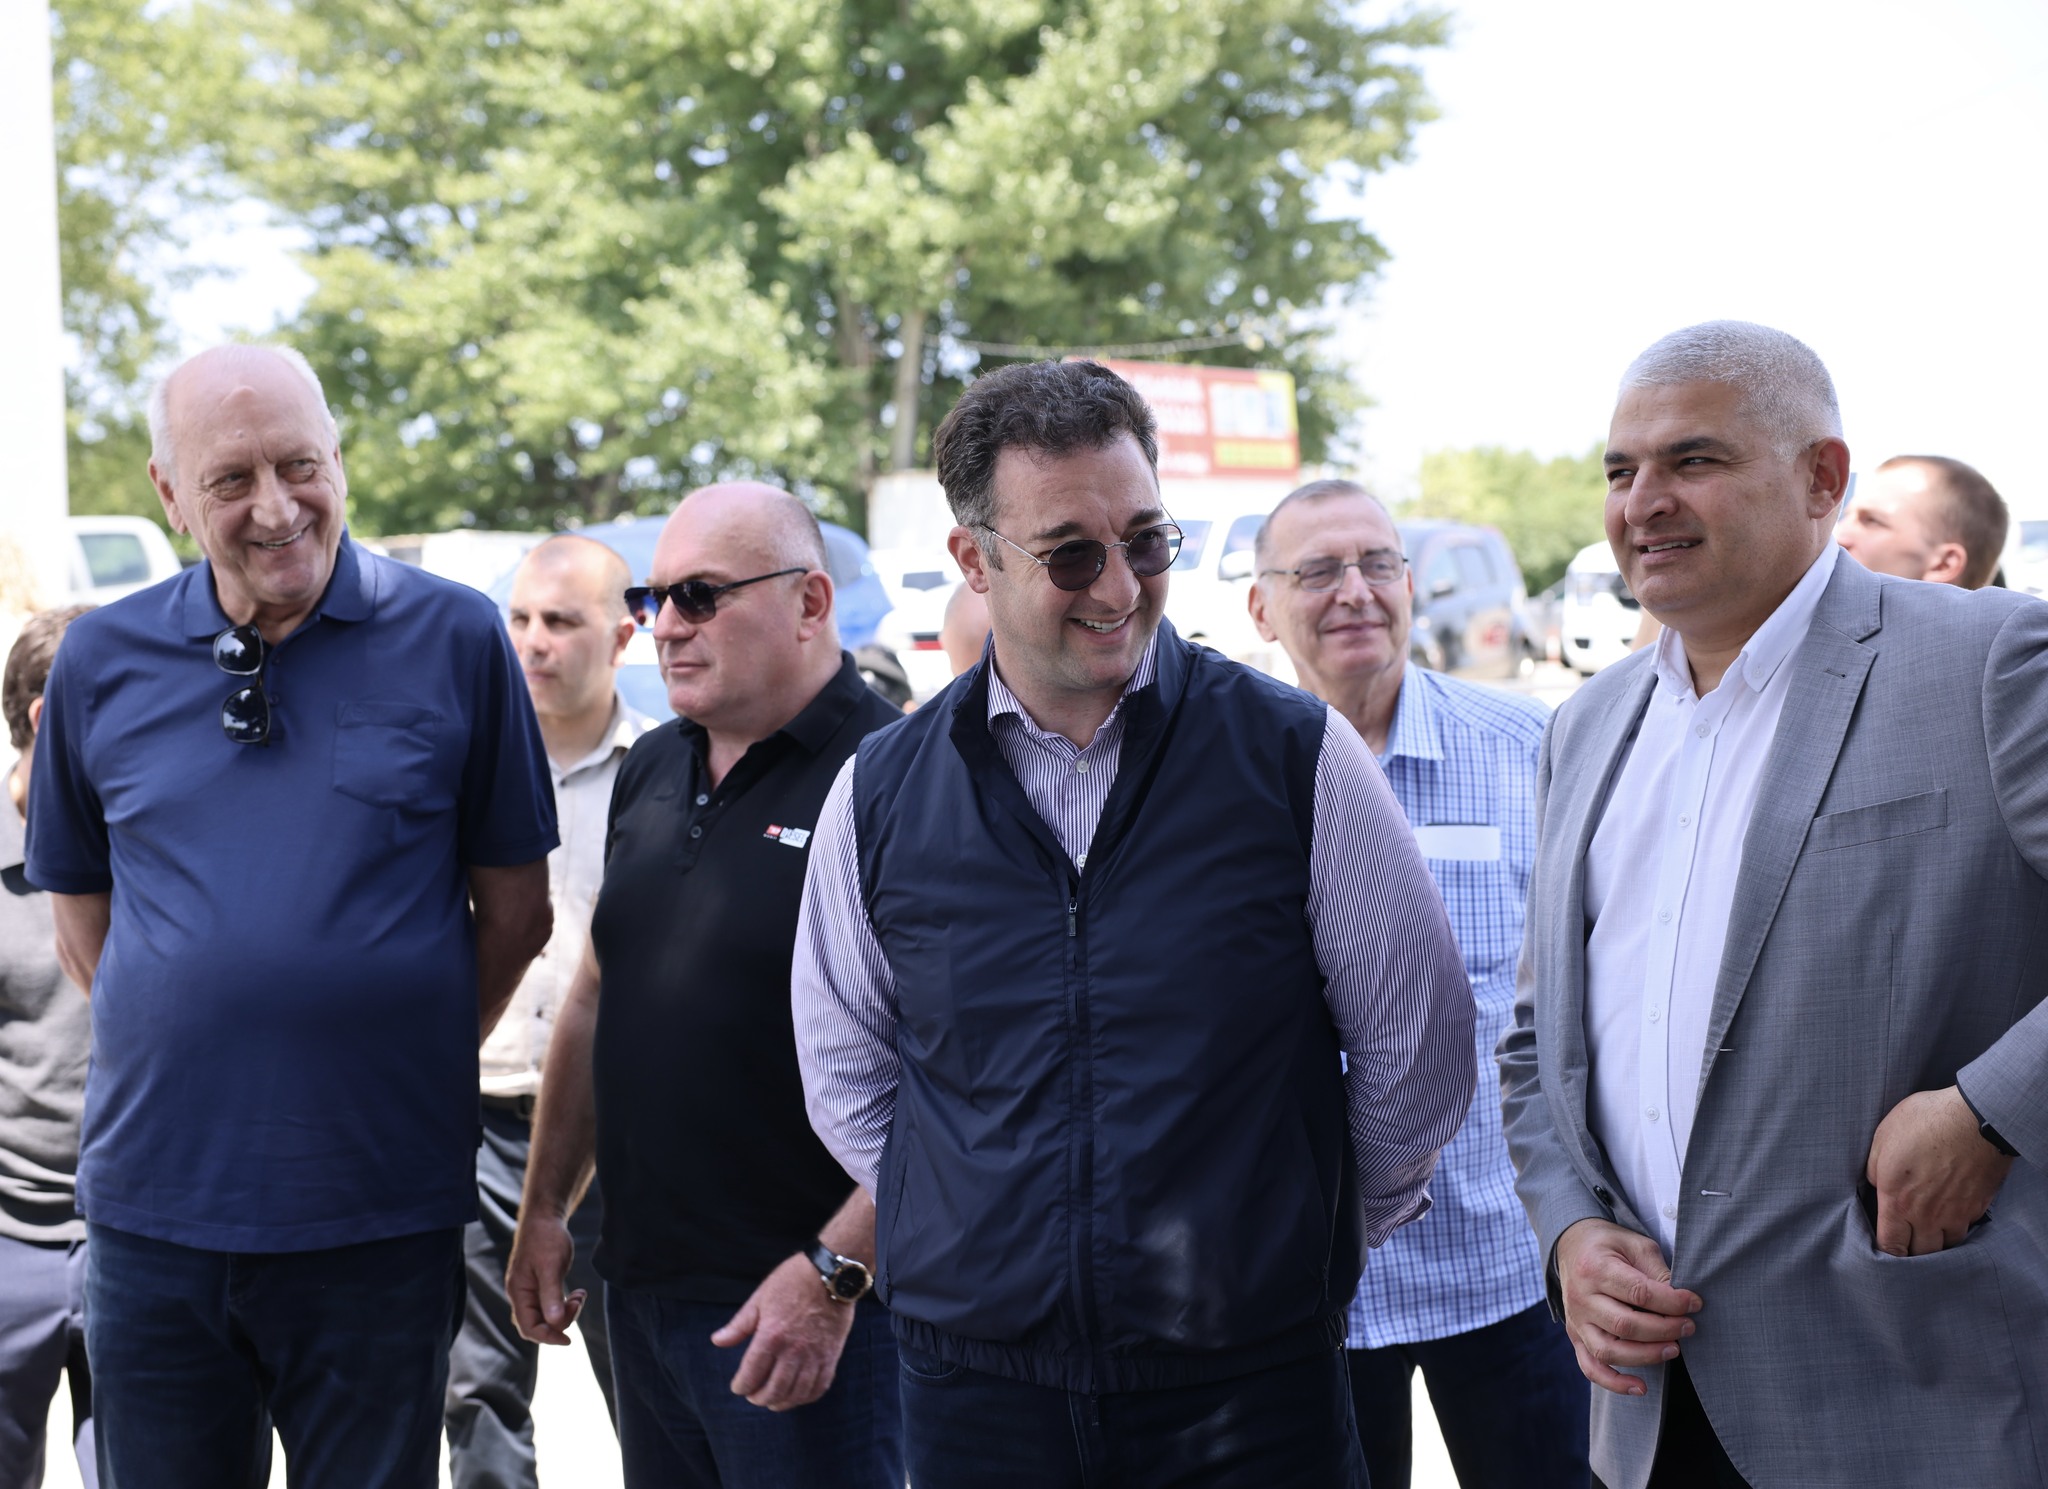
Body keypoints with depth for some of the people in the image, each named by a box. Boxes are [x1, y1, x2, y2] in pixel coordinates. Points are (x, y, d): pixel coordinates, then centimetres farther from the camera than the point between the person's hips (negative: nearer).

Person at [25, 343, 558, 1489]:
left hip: (381, 1218, -2)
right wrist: (192, 1060, 7)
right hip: (155, 1211, 2)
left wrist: (404, 1065, 3)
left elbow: (515, 909, 3)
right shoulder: (103, 661, 3)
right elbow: (82, 916, 13)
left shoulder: (456, 639, -3)